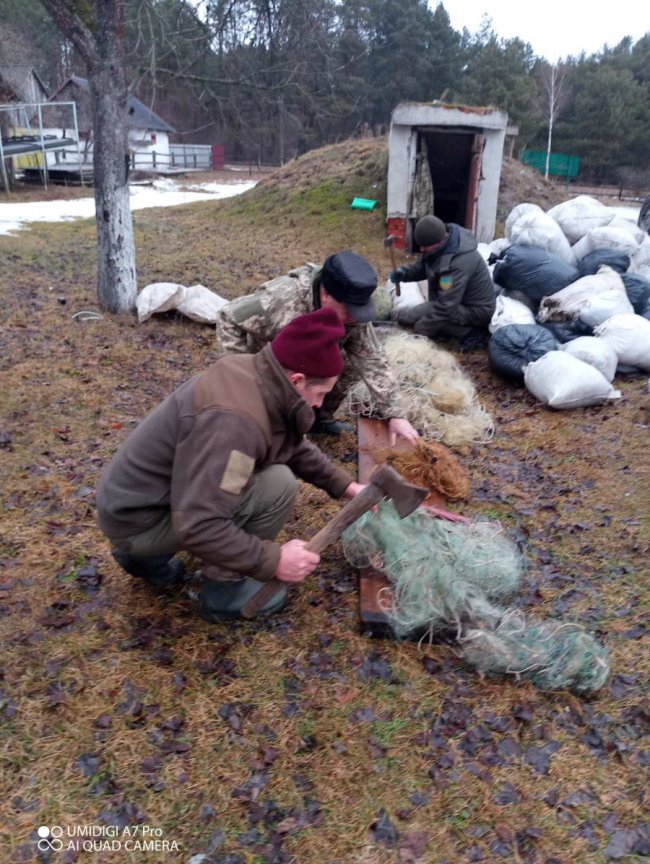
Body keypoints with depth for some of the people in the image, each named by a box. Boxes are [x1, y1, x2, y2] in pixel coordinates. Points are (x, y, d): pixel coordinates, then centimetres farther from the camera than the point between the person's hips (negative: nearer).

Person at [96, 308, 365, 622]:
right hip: (138, 518, -9)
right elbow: (197, 525, -33)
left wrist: (344, 485, 11)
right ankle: (223, 589, 2)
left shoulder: (257, 375, -2)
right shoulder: (232, 420, -31)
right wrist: (272, 560, -24)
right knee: (277, 485, -18)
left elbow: (296, 447, 14)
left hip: (140, 494, 9)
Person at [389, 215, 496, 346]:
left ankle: (471, 331, -10)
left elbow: (446, 306, -35)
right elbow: (424, 266, 8)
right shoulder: (442, 240, -10)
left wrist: (420, 331, -26)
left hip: (476, 309, -9)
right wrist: (405, 273, -13)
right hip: (457, 301, 9)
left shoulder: (460, 262, -36)